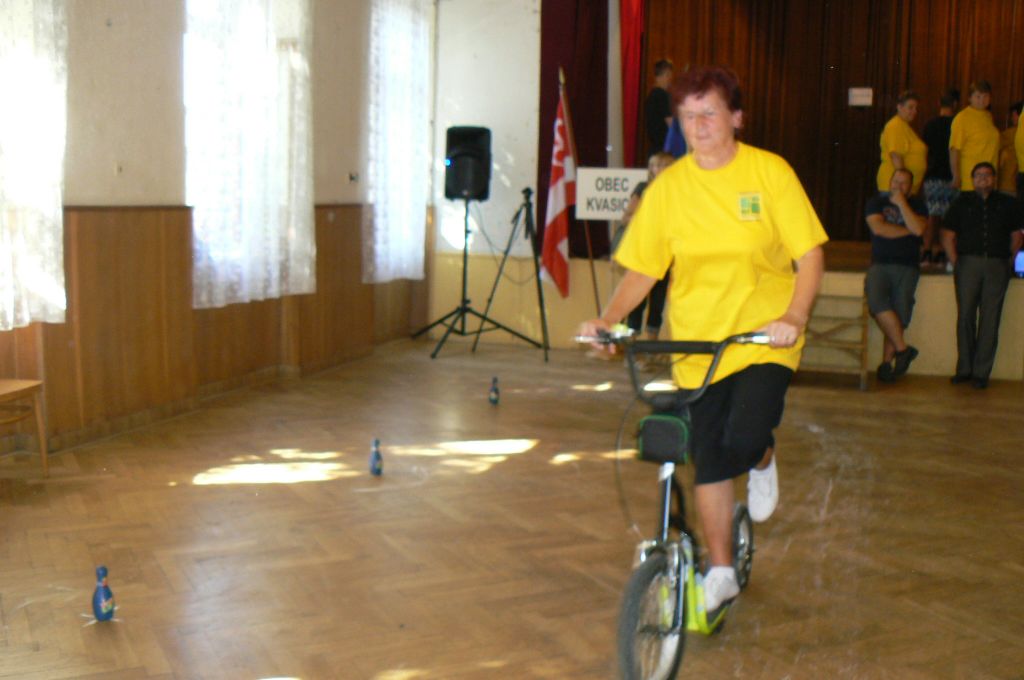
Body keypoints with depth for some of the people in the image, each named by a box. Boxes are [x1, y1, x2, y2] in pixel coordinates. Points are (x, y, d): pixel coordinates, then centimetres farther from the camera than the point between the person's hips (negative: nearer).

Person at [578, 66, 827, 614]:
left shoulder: (770, 172, -5)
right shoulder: (668, 188, 0)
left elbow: (809, 254, -6)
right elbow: (641, 269, 3)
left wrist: (794, 317, -22)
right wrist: (609, 318, -14)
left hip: (764, 339, -2)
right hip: (696, 344, 2)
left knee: (744, 440, -21)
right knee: (708, 462, 7)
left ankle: (763, 463, 18)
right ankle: (721, 572, 26)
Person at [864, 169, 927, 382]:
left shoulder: (916, 205, 13)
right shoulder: (876, 202, 13)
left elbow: (918, 229, -8)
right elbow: (879, 228, -4)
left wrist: (901, 203, -5)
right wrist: (907, 230, 1)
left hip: (907, 268, 0)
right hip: (880, 264, 0)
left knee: (899, 314, -9)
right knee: (877, 300, -27)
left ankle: (886, 362, -2)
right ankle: (903, 348, -18)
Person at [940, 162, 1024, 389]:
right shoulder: (962, 203, 13)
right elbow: (948, 235, 10)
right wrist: (956, 263, 1)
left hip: (997, 265, 0)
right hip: (968, 262, 0)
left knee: (990, 319, -3)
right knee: (965, 315, -4)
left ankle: (981, 372, 0)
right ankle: (964, 368, 4)